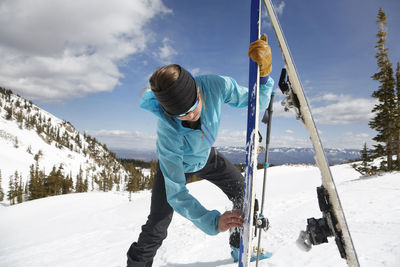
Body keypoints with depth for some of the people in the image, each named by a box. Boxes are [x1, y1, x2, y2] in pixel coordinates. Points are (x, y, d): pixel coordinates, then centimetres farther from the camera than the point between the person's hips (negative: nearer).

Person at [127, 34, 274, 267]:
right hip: (176, 162, -4)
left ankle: (241, 245, 31)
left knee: (244, 194, 3)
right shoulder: (167, 134, -42)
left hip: (207, 155, 4)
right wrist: (214, 222, -48)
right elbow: (176, 195, -36)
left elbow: (256, 103, -18)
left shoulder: (215, 85, -35)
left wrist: (263, 74, -39)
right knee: (156, 228, -9)